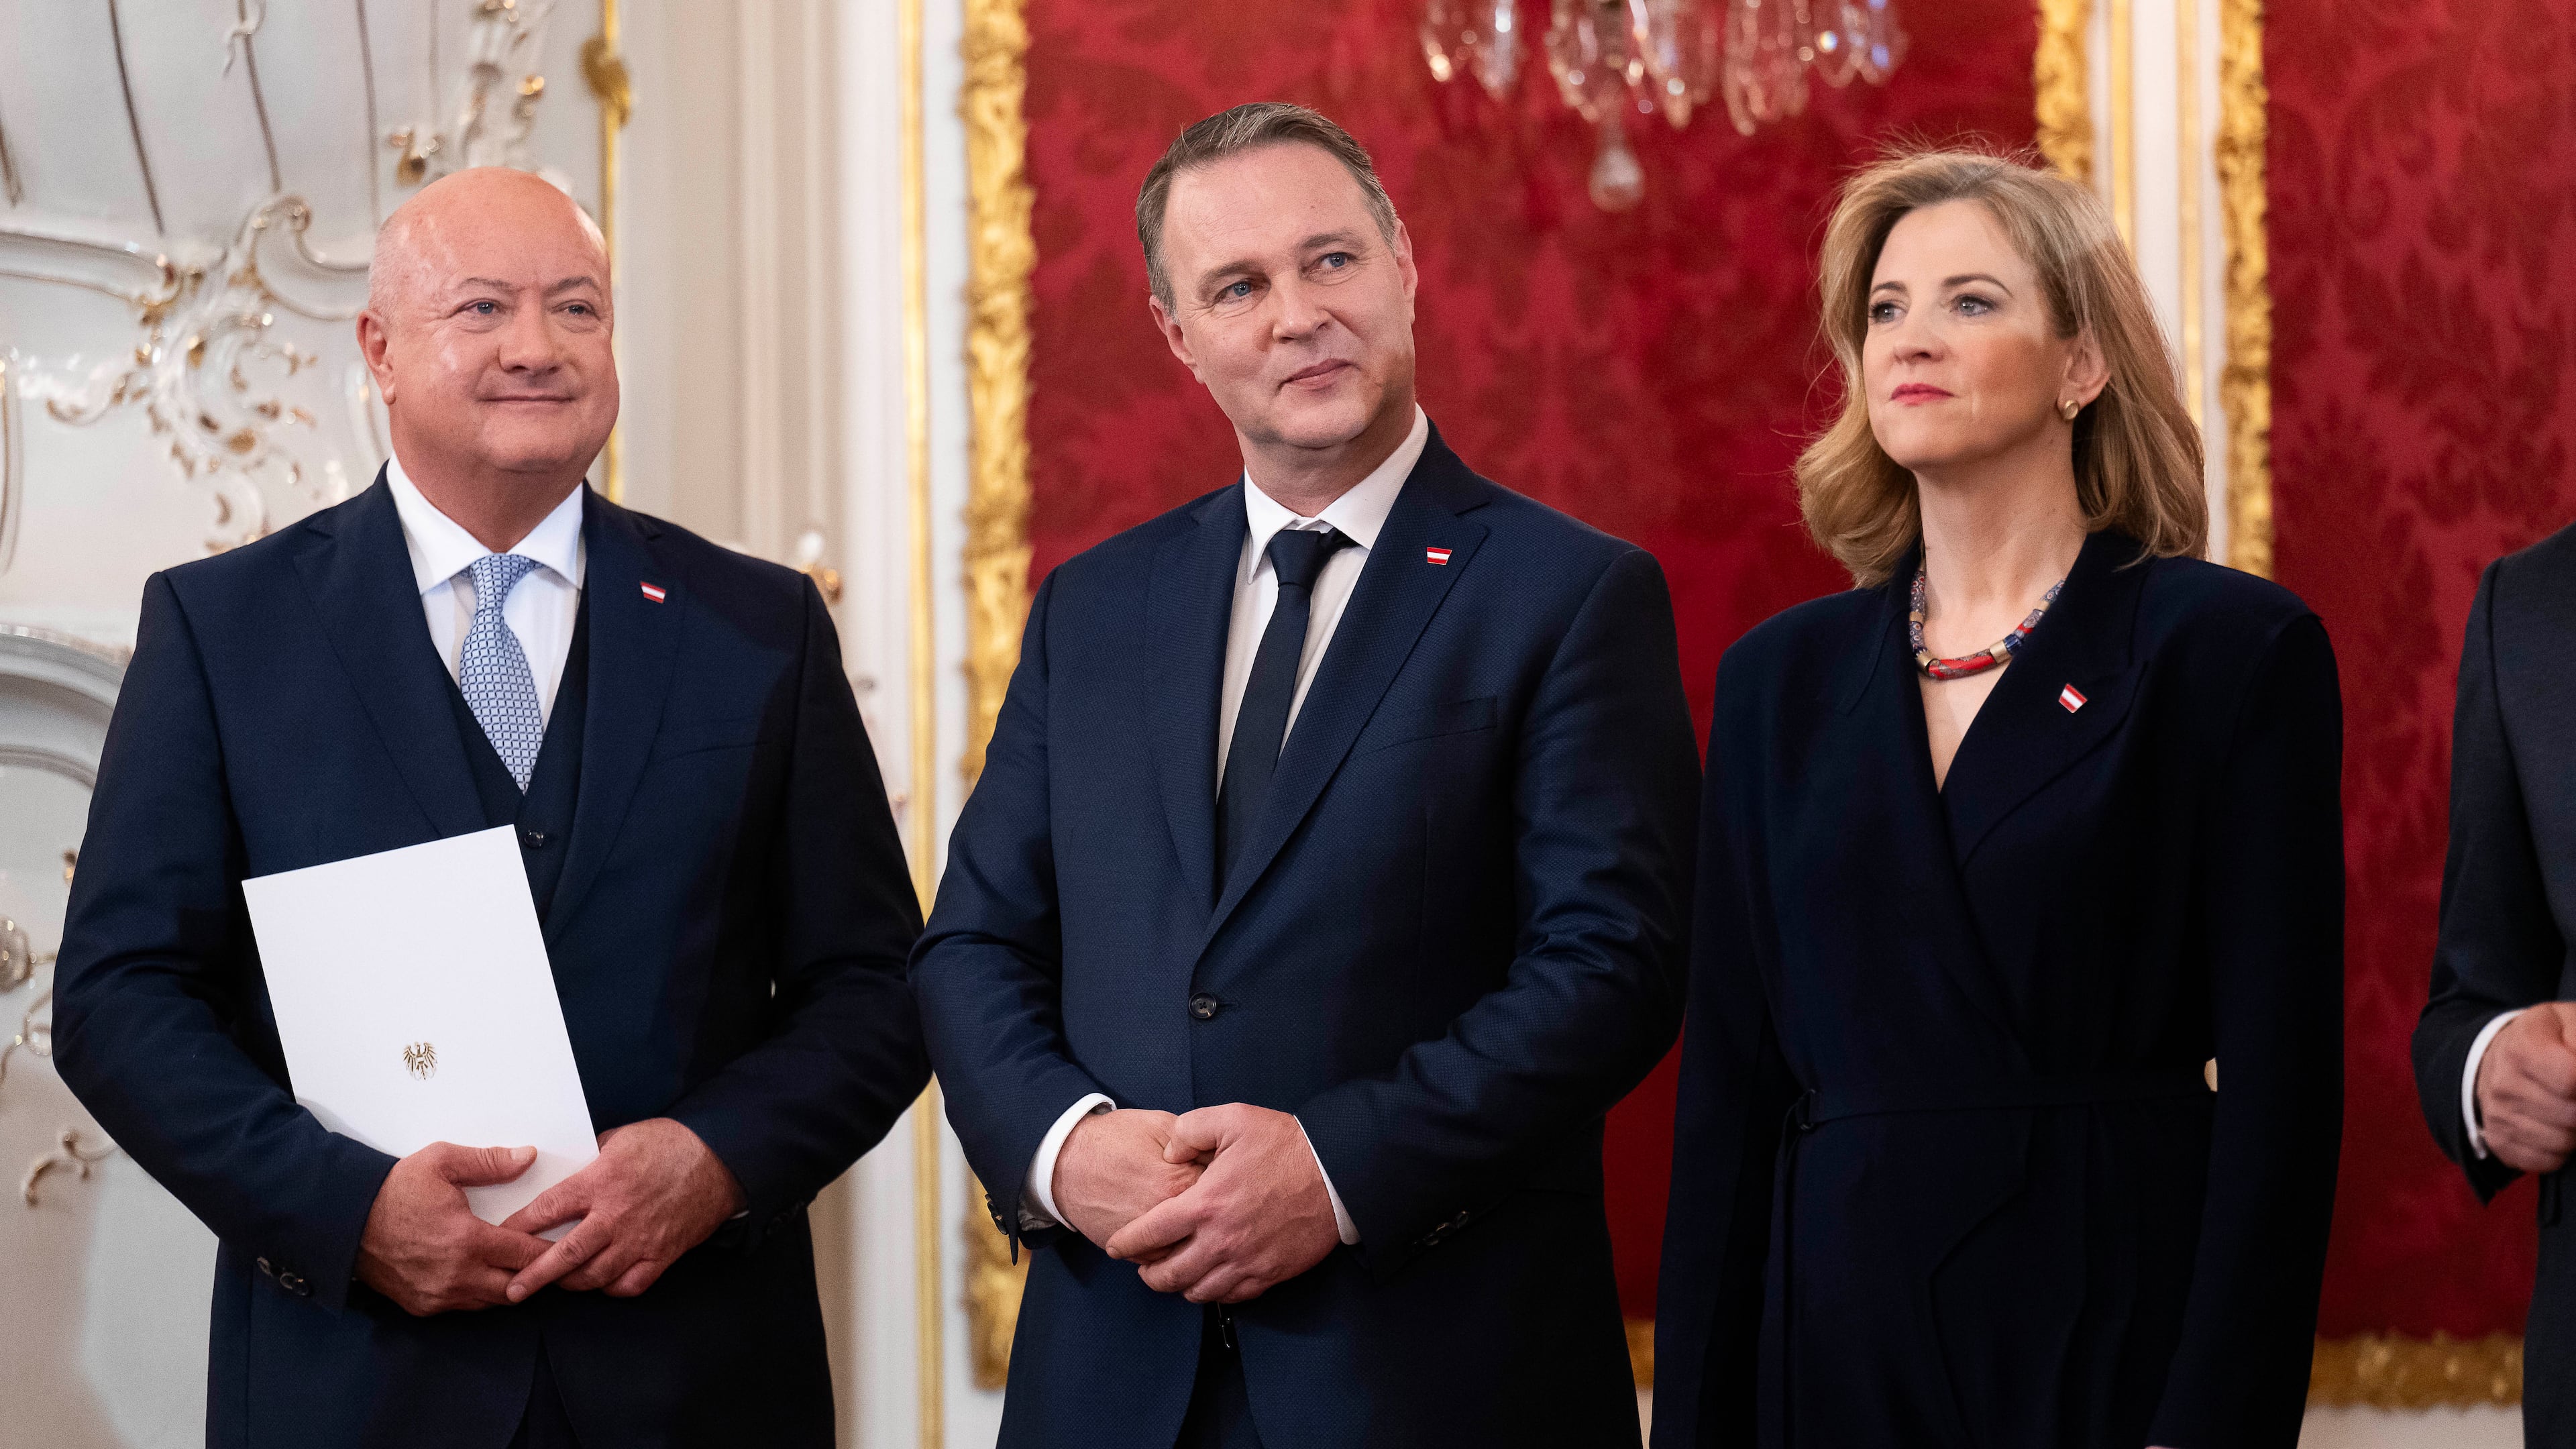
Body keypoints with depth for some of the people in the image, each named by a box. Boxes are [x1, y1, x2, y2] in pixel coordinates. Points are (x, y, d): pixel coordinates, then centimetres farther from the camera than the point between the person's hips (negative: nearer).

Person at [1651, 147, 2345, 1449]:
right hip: (1839, 1341, 4)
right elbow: (1728, 1086, 9)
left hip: (2119, 1339, -4)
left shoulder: (2231, 648, -3)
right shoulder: (1783, 678, 10)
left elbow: (2280, 1094, -8)